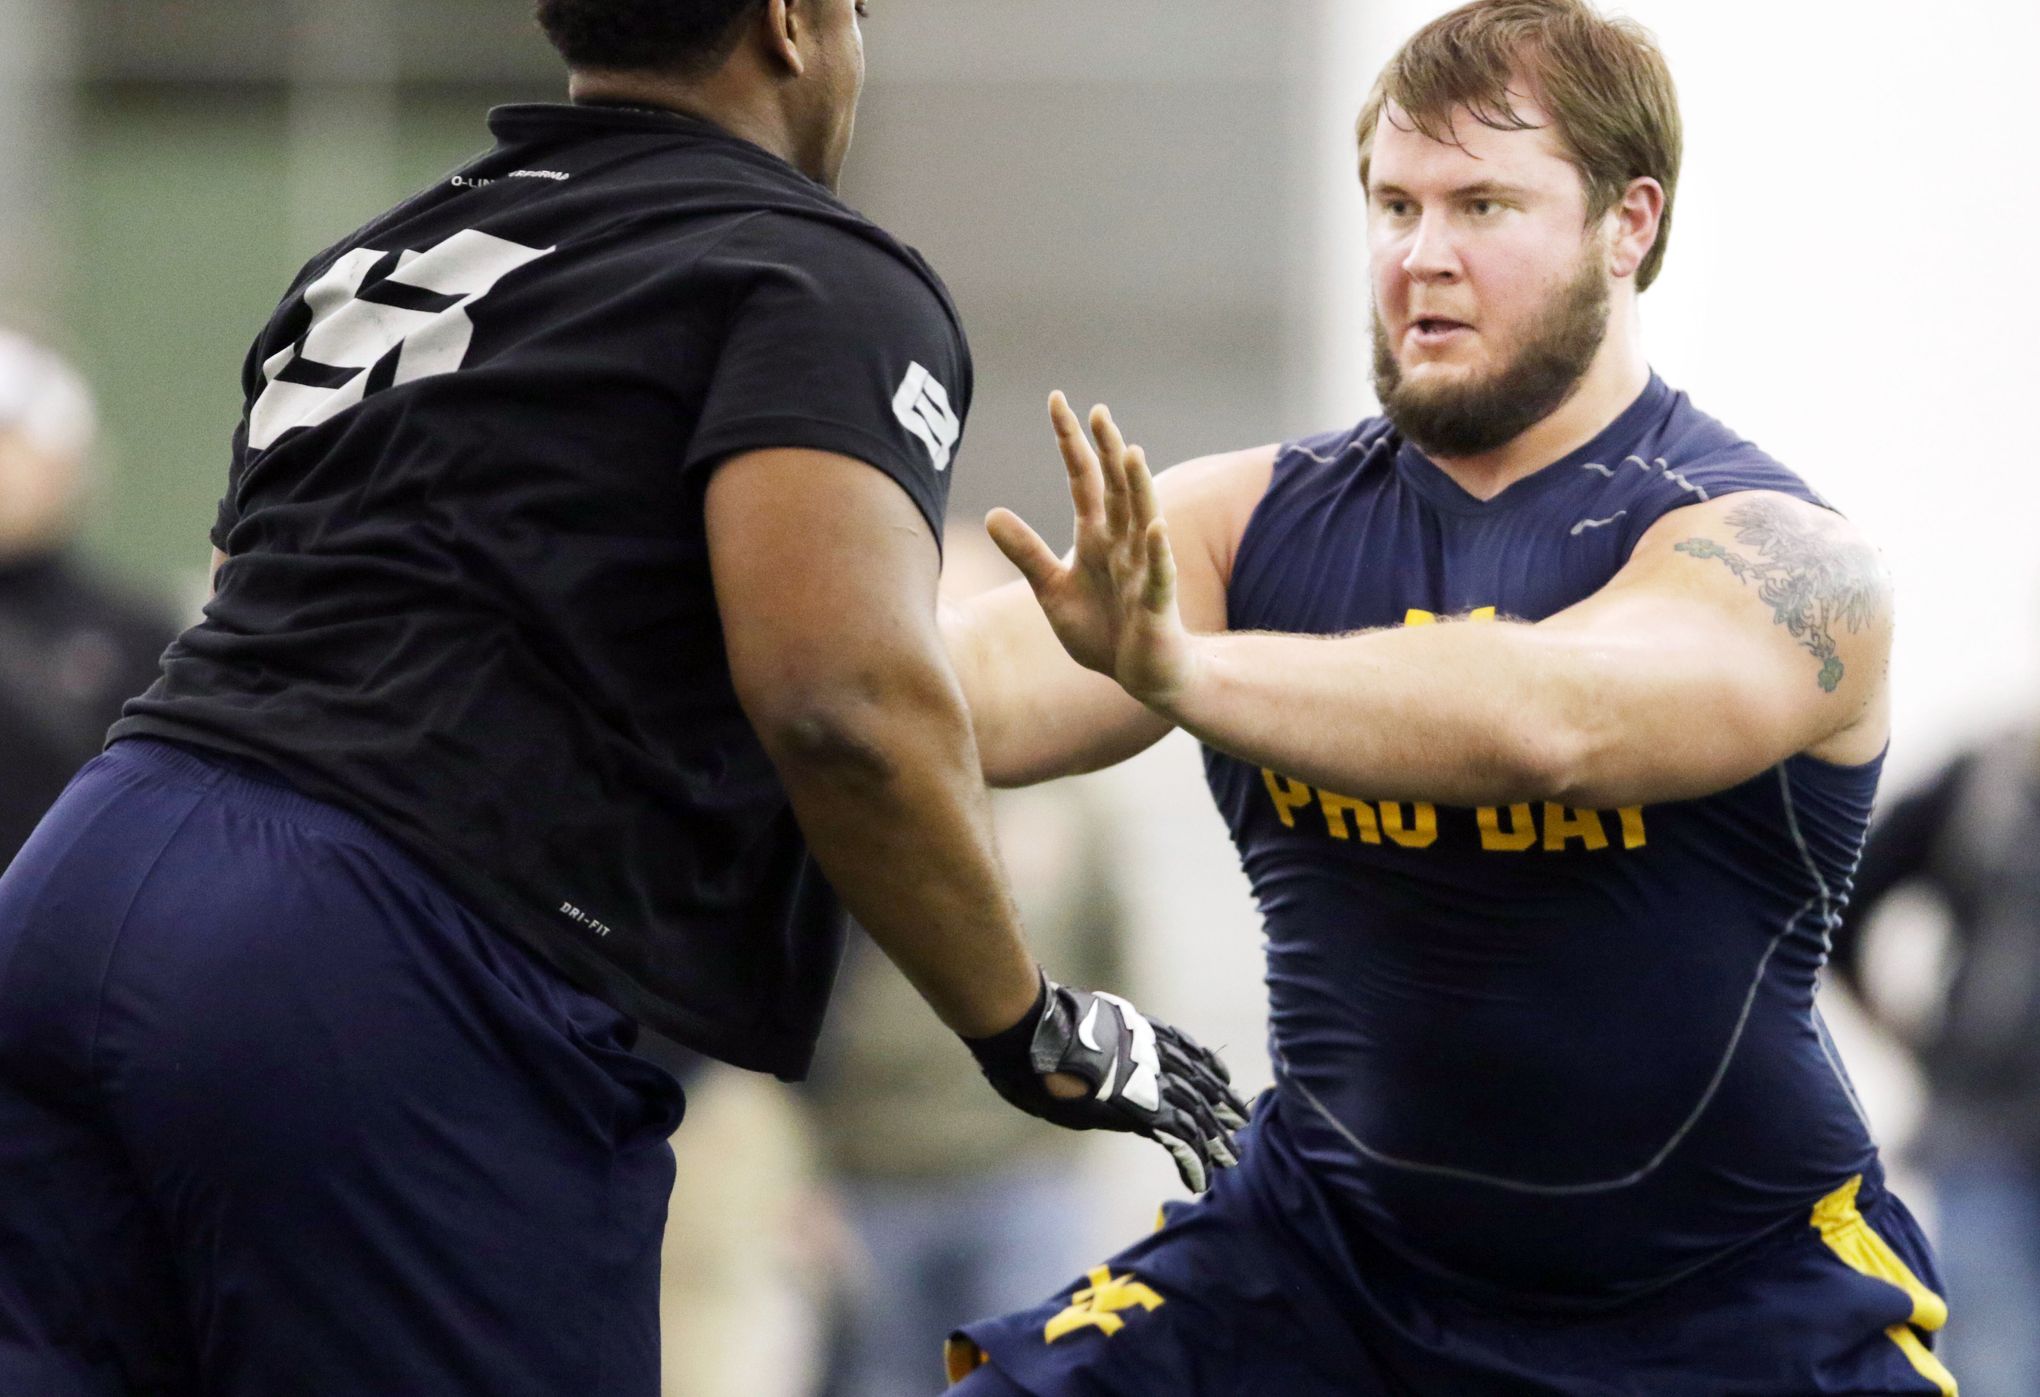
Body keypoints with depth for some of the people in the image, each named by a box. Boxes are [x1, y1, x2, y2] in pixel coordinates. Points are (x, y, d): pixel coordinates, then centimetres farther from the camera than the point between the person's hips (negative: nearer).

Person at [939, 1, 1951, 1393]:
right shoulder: (1255, 520, 0)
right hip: (1331, 1246, 3)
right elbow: (976, 690, -17)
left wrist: (1179, 668, -50)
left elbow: (1543, 723, -35)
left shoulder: (1780, 560, -15)